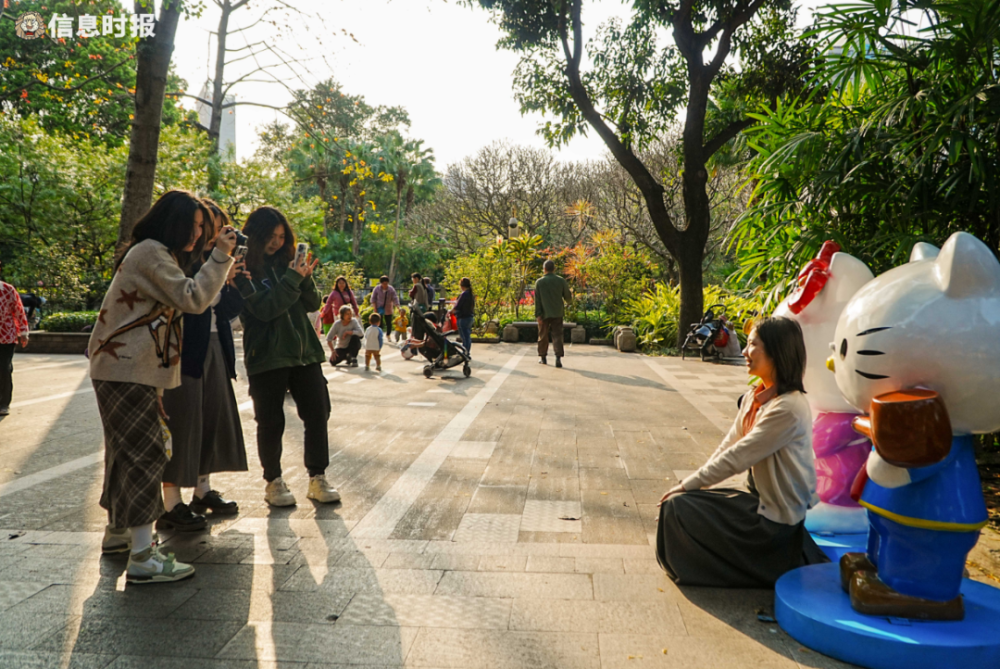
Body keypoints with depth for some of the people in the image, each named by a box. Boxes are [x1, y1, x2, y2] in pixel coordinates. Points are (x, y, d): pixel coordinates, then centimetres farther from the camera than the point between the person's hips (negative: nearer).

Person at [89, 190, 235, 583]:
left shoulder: (155, 254, 20)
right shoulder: (151, 253, -13)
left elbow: (183, 303, 16)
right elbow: (192, 299, -20)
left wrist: (220, 267, 7)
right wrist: (220, 257, -15)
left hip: (127, 368, 11)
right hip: (127, 370, -11)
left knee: (128, 450, 18)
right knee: (144, 452, -12)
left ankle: (118, 531, 31)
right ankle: (142, 558, -11)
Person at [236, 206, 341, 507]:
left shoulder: (286, 262, 11)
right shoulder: (245, 269, -6)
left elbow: (313, 304, 9)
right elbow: (264, 308, -17)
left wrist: (305, 278, -9)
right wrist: (292, 278, -18)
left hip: (304, 352, 5)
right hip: (267, 356, -5)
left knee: (318, 414, 4)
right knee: (271, 421, 5)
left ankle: (318, 478, 15)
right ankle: (273, 481, 21)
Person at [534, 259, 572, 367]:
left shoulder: (539, 282, -3)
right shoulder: (561, 281, 0)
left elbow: (537, 300, -7)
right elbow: (568, 297, 4)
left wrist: (537, 315, -9)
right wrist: (569, 300, 28)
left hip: (544, 314, 0)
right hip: (557, 313, 0)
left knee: (543, 336, 13)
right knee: (557, 335, -1)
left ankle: (543, 357, 22)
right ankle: (558, 357, -17)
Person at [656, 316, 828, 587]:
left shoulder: (788, 408, -24)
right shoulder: (755, 396, 5)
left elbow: (737, 457, -24)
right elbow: (728, 445, 6)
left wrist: (688, 484, -16)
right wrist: (693, 482, -4)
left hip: (774, 519, -9)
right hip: (758, 497, 9)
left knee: (679, 507, -13)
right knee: (679, 501, 5)